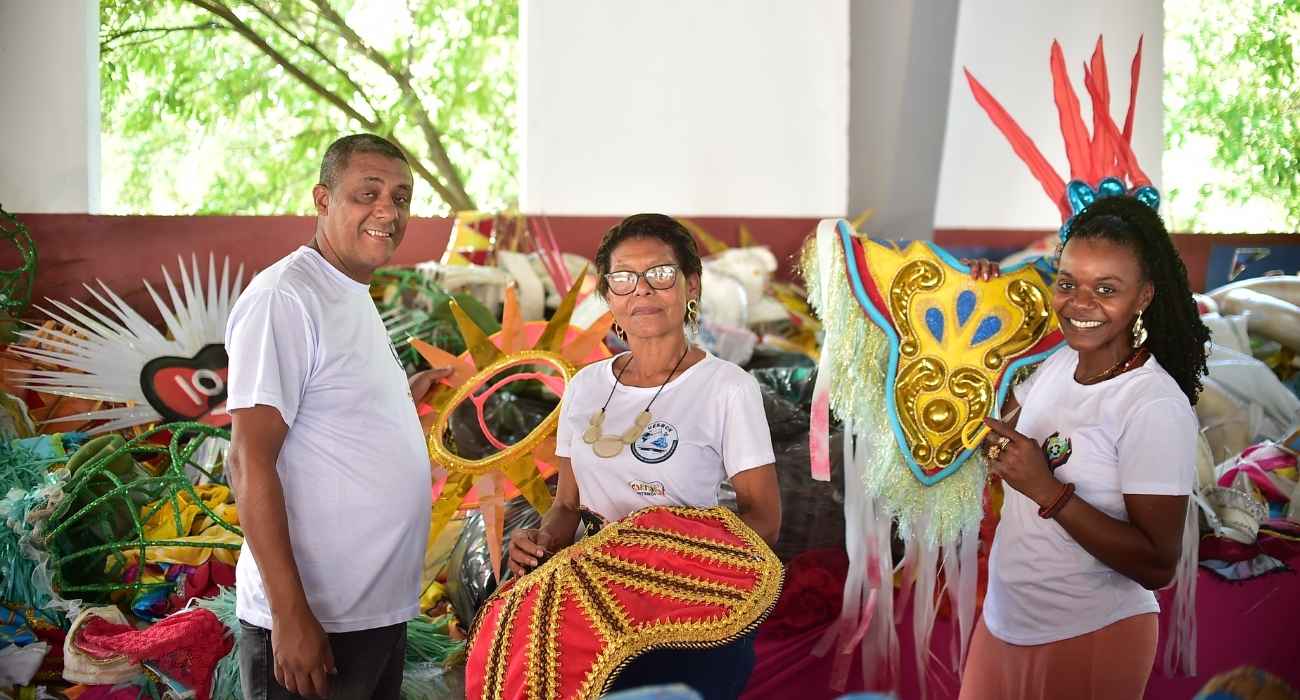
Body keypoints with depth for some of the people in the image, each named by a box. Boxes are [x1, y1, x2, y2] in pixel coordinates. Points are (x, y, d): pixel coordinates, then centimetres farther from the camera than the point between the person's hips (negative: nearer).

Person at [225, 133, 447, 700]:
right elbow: (250, 461, -20)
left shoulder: (355, 296, 14)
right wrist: (291, 615, -23)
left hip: (382, 611, 9)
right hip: (312, 622, -9)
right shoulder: (283, 297, -14)